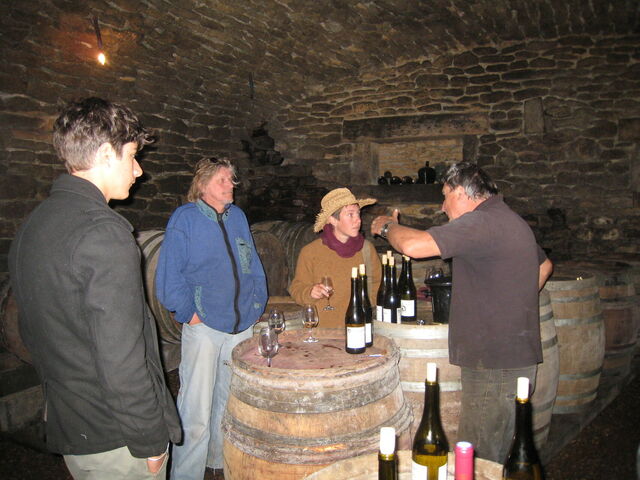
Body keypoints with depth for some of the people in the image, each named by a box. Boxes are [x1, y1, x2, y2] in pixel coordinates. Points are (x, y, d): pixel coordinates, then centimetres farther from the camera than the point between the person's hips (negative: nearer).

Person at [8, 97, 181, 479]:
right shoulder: (104, 232, -24)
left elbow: (33, 333, 14)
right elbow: (121, 357, -27)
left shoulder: (31, 228, 5)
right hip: (116, 439, -8)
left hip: (67, 430, 8)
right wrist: (150, 439, -15)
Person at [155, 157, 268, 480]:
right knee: (196, 414, -2)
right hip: (204, 327, -5)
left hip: (242, 326, 6)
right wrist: (188, 314, -11)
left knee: (231, 403, 19)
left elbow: (253, 265, 16)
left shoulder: (237, 216, 11)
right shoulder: (185, 217, -5)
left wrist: (257, 303, 8)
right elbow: (169, 275, -9)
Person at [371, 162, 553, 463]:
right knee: (498, 455, 19)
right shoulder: (509, 220, 15)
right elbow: (544, 266, 30)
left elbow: (414, 246, -27)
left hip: (495, 364, -10)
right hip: (515, 355, 10)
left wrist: (388, 226, -5)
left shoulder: (482, 222, -18)